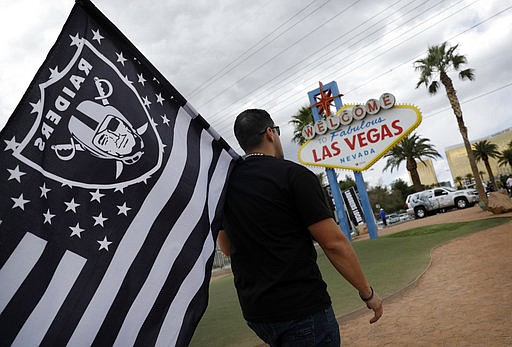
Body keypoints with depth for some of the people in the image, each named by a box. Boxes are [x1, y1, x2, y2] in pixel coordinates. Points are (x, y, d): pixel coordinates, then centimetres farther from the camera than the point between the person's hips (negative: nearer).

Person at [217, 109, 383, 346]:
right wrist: (368, 293, -2)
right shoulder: (294, 174, -14)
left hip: (254, 311, 7)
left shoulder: (226, 182, 5)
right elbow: (334, 243, -14)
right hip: (303, 309, -6)